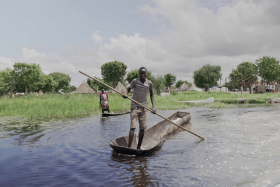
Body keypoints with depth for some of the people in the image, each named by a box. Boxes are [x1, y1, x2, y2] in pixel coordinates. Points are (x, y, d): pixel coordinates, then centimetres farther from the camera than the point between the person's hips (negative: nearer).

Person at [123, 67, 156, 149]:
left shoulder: (149, 83, -1)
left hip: (143, 107, 4)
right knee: (133, 126, -13)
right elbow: (128, 89, -1)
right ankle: (129, 147, -12)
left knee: (142, 128, 6)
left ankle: (139, 147, 18)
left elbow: (151, 94, 10)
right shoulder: (135, 81, -9)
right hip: (134, 106, -3)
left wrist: (153, 106, -1)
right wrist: (125, 94, -25)